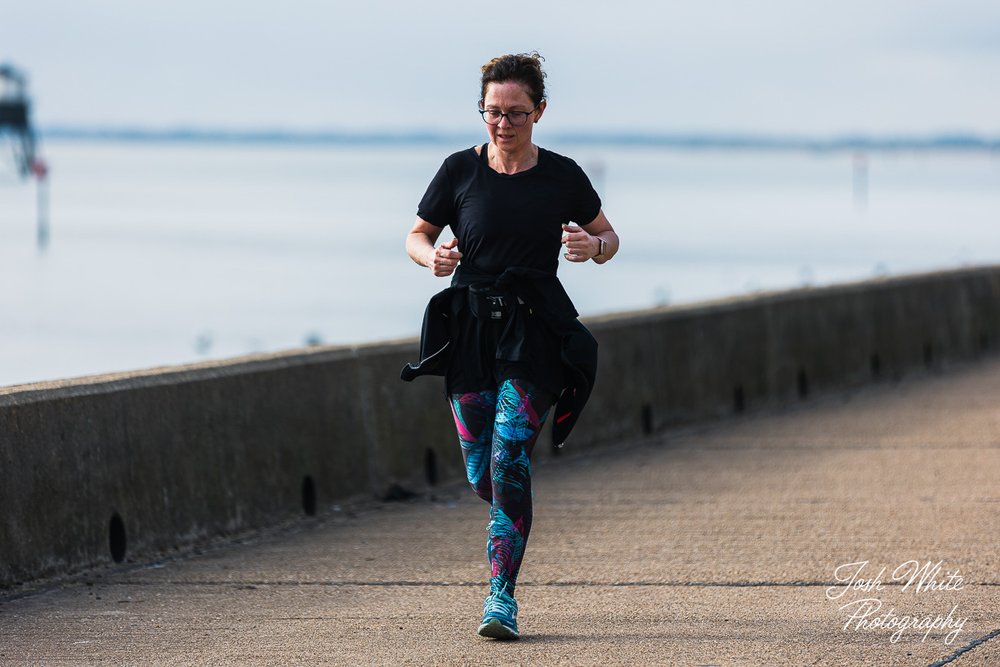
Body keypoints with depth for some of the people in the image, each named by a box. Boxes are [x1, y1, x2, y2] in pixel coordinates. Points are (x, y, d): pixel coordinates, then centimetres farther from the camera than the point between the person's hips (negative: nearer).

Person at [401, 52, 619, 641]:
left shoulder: (562, 176, 0)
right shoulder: (461, 171, 0)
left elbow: (608, 237, 12)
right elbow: (417, 236, 10)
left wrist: (593, 247, -12)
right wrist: (431, 256, -13)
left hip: (535, 334, -2)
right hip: (470, 329, 2)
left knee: (510, 456, -16)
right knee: (483, 475, 4)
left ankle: (502, 594, -12)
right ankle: (512, 519, 41)